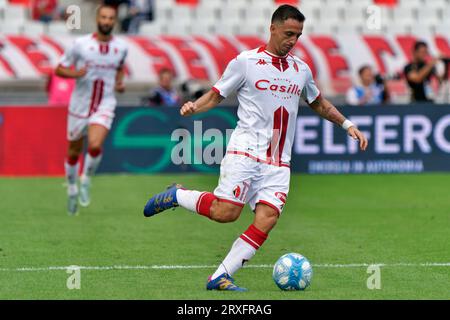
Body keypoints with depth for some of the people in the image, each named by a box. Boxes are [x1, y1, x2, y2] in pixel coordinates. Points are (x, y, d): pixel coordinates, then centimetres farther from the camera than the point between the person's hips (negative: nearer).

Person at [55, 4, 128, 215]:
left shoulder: (121, 47, -1)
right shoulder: (81, 44, -9)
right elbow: (59, 69, -3)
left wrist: (120, 83, 1)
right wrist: (75, 73, -23)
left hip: (105, 106, 0)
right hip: (80, 106, 0)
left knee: (95, 145, -24)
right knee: (74, 152, 12)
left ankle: (86, 181, 4)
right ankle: (72, 189, 37)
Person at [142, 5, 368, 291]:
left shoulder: (301, 70, 15)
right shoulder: (245, 62, 0)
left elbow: (318, 103, 32)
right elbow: (217, 95, 4)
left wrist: (347, 125, 24)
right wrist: (193, 107, -16)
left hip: (278, 164, 5)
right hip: (245, 151, -5)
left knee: (267, 220, -13)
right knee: (225, 212, -17)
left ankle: (221, 277, -9)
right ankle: (176, 196, 11)